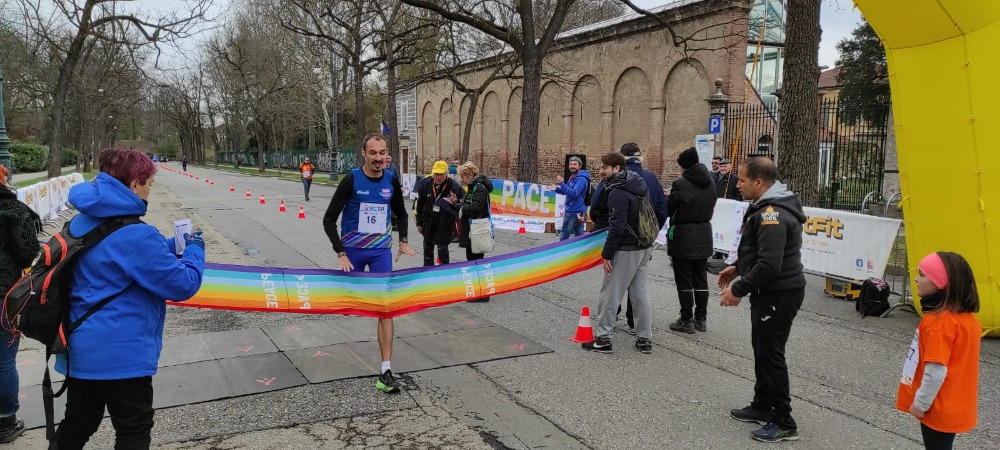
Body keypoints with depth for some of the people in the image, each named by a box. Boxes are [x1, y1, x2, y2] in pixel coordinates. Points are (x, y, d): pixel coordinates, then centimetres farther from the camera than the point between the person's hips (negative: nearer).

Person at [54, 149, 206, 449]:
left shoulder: (82, 223, 5)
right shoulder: (135, 234, -23)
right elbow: (184, 285, -18)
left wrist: (173, 245, 13)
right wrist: (194, 250, -1)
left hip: (81, 348, 8)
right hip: (121, 353, -8)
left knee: (77, 424, 23)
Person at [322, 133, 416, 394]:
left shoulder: (391, 182, -1)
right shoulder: (351, 180, -12)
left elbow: (401, 213, 18)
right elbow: (329, 220, -11)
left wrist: (403, 241, 5)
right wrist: (341, 253, -17)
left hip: (382, 251, 2)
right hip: (353, 250, -2)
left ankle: (386, 371, -6)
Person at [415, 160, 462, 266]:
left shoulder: (454, 186, -16)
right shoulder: (426, 184, -8)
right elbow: (420, 205, 1)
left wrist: (456, 202, -28)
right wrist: (419, 223, 4)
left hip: (445, 224, -4)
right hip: (428, 222, 4)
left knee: (442, 249, -4)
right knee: (427, 248, 19)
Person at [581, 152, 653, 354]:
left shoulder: (618, 192, -17)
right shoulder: (637, 186, 12)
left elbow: (617, 226, -22)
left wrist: (607, 254, -16)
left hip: (626, 250, -9)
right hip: (644, 247, 9)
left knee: (610, 293, 0)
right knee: (640, 292, 13)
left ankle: (603, 338, 6)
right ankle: (645, 338, 17)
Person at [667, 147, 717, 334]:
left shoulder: (681, 184, -17)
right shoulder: (710, 182, 4)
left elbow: (670, 208, -10)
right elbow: (711, 207, 11)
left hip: (683, 235, -6)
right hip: (704, 234, 6)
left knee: (684, 280, 2)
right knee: (701, 278, 13)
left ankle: (687, 320, 6)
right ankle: (701, 319, 19)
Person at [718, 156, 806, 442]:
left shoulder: (772, 214, -24)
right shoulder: (769, 207, 10)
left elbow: (769, 265, -29)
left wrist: (738, 290, -21)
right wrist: (738, 267, 16)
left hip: (778, 296, -11)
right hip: (770, 293, 11)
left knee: (771, 355, -2)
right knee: (762, 350, 19)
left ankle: (783, 423, 9)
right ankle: (763, 407, 33)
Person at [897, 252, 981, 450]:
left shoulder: (937, 322, -26)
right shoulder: (968, 318, 2)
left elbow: (936, 371, -28)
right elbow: (961, 363, 11)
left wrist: (920, 403, -16)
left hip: (938, 409, -8)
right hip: (955, 407, 8)